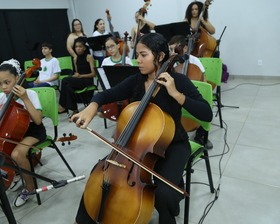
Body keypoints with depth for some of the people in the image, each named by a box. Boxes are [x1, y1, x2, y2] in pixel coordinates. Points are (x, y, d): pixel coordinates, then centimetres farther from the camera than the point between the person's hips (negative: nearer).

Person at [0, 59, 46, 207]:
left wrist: (25, 99, -31)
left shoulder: (30, 94, -18)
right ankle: (16, 174, 14)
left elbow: (37, 120, -28)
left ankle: (29, 186, -5)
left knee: (16, 154, -30)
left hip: (33, 131, -6)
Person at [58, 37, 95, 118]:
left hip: (88, 81, -5)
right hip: (78, 81, 5)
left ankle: (63, 106, -15)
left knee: (65, 80, -26)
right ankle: (74, 109, -21)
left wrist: (80, 76, -17)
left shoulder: (89, 57, -3)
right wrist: (75, 75, -2)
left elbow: (93, 74, -9)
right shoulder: (75, 59, 14)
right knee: (68, 87, -30)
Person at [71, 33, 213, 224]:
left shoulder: (179, 81, -14)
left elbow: (207, 115, -20)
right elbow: (106, 95, -1)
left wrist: (176, 94, -29)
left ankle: (176, 188, 12)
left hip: (173, 145, -3)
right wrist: (91, 107, -23)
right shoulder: (135, 81, -2)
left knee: (162, 193, -27)